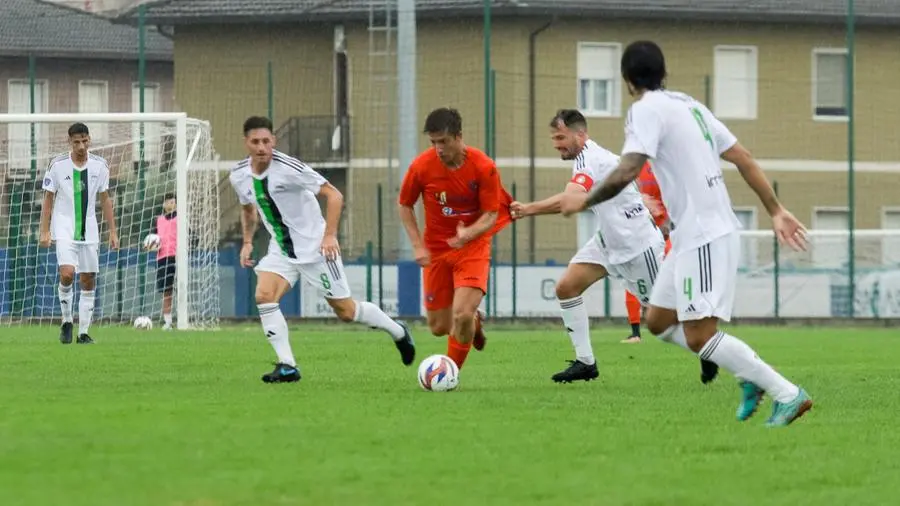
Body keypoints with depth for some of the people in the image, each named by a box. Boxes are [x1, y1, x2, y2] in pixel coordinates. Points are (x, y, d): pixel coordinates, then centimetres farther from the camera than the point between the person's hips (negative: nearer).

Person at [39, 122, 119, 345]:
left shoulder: (99, 165, 1)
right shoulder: (58, 165, -5)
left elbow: (104, 199, 9)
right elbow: (48, 199, 1)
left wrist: (113, 232, 6)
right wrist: (45, 231, -5)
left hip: (89, 231, 3)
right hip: (64, 229, -3)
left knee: (88, 280, 3)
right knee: (67, 273, -21)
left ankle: (84, 332, 11)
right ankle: (67, 321, -2)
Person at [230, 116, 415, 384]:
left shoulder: (288, 167, -21)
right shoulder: (239, 176, -2)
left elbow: (333, 195, -17)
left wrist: (329, 235, -24)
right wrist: (247, 242, 12)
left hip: (315, 248, -5)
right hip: (281, 250, 5)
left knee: (345, 311, 2)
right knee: (263, 295, -19)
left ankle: (398, 332, 27)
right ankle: (287, 366, -13)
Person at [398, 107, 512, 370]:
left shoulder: (484, 167, -17)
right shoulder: (421, 166, -12)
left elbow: (491, 215, -12)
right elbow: (404, 205, 3)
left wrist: (468, 234, -32)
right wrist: (418, 245, -6)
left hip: (473, 248, -3)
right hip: (436, 251, 3)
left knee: (462, 315, -21)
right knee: (439, 327, 6)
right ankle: (474, 322, 42)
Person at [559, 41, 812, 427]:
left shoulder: (647, 110, -9)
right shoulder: (689, 106, 16)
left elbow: (627, 172, -22)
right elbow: (743, 159, 15)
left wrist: (585, 201, -6)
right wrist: (776, 211, 18)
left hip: (703, 236, -9)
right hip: (692, 235, 9)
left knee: (699, 336, -12)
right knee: (659, 321, 15)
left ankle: (788, 395, -12)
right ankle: (750, 374, 12)